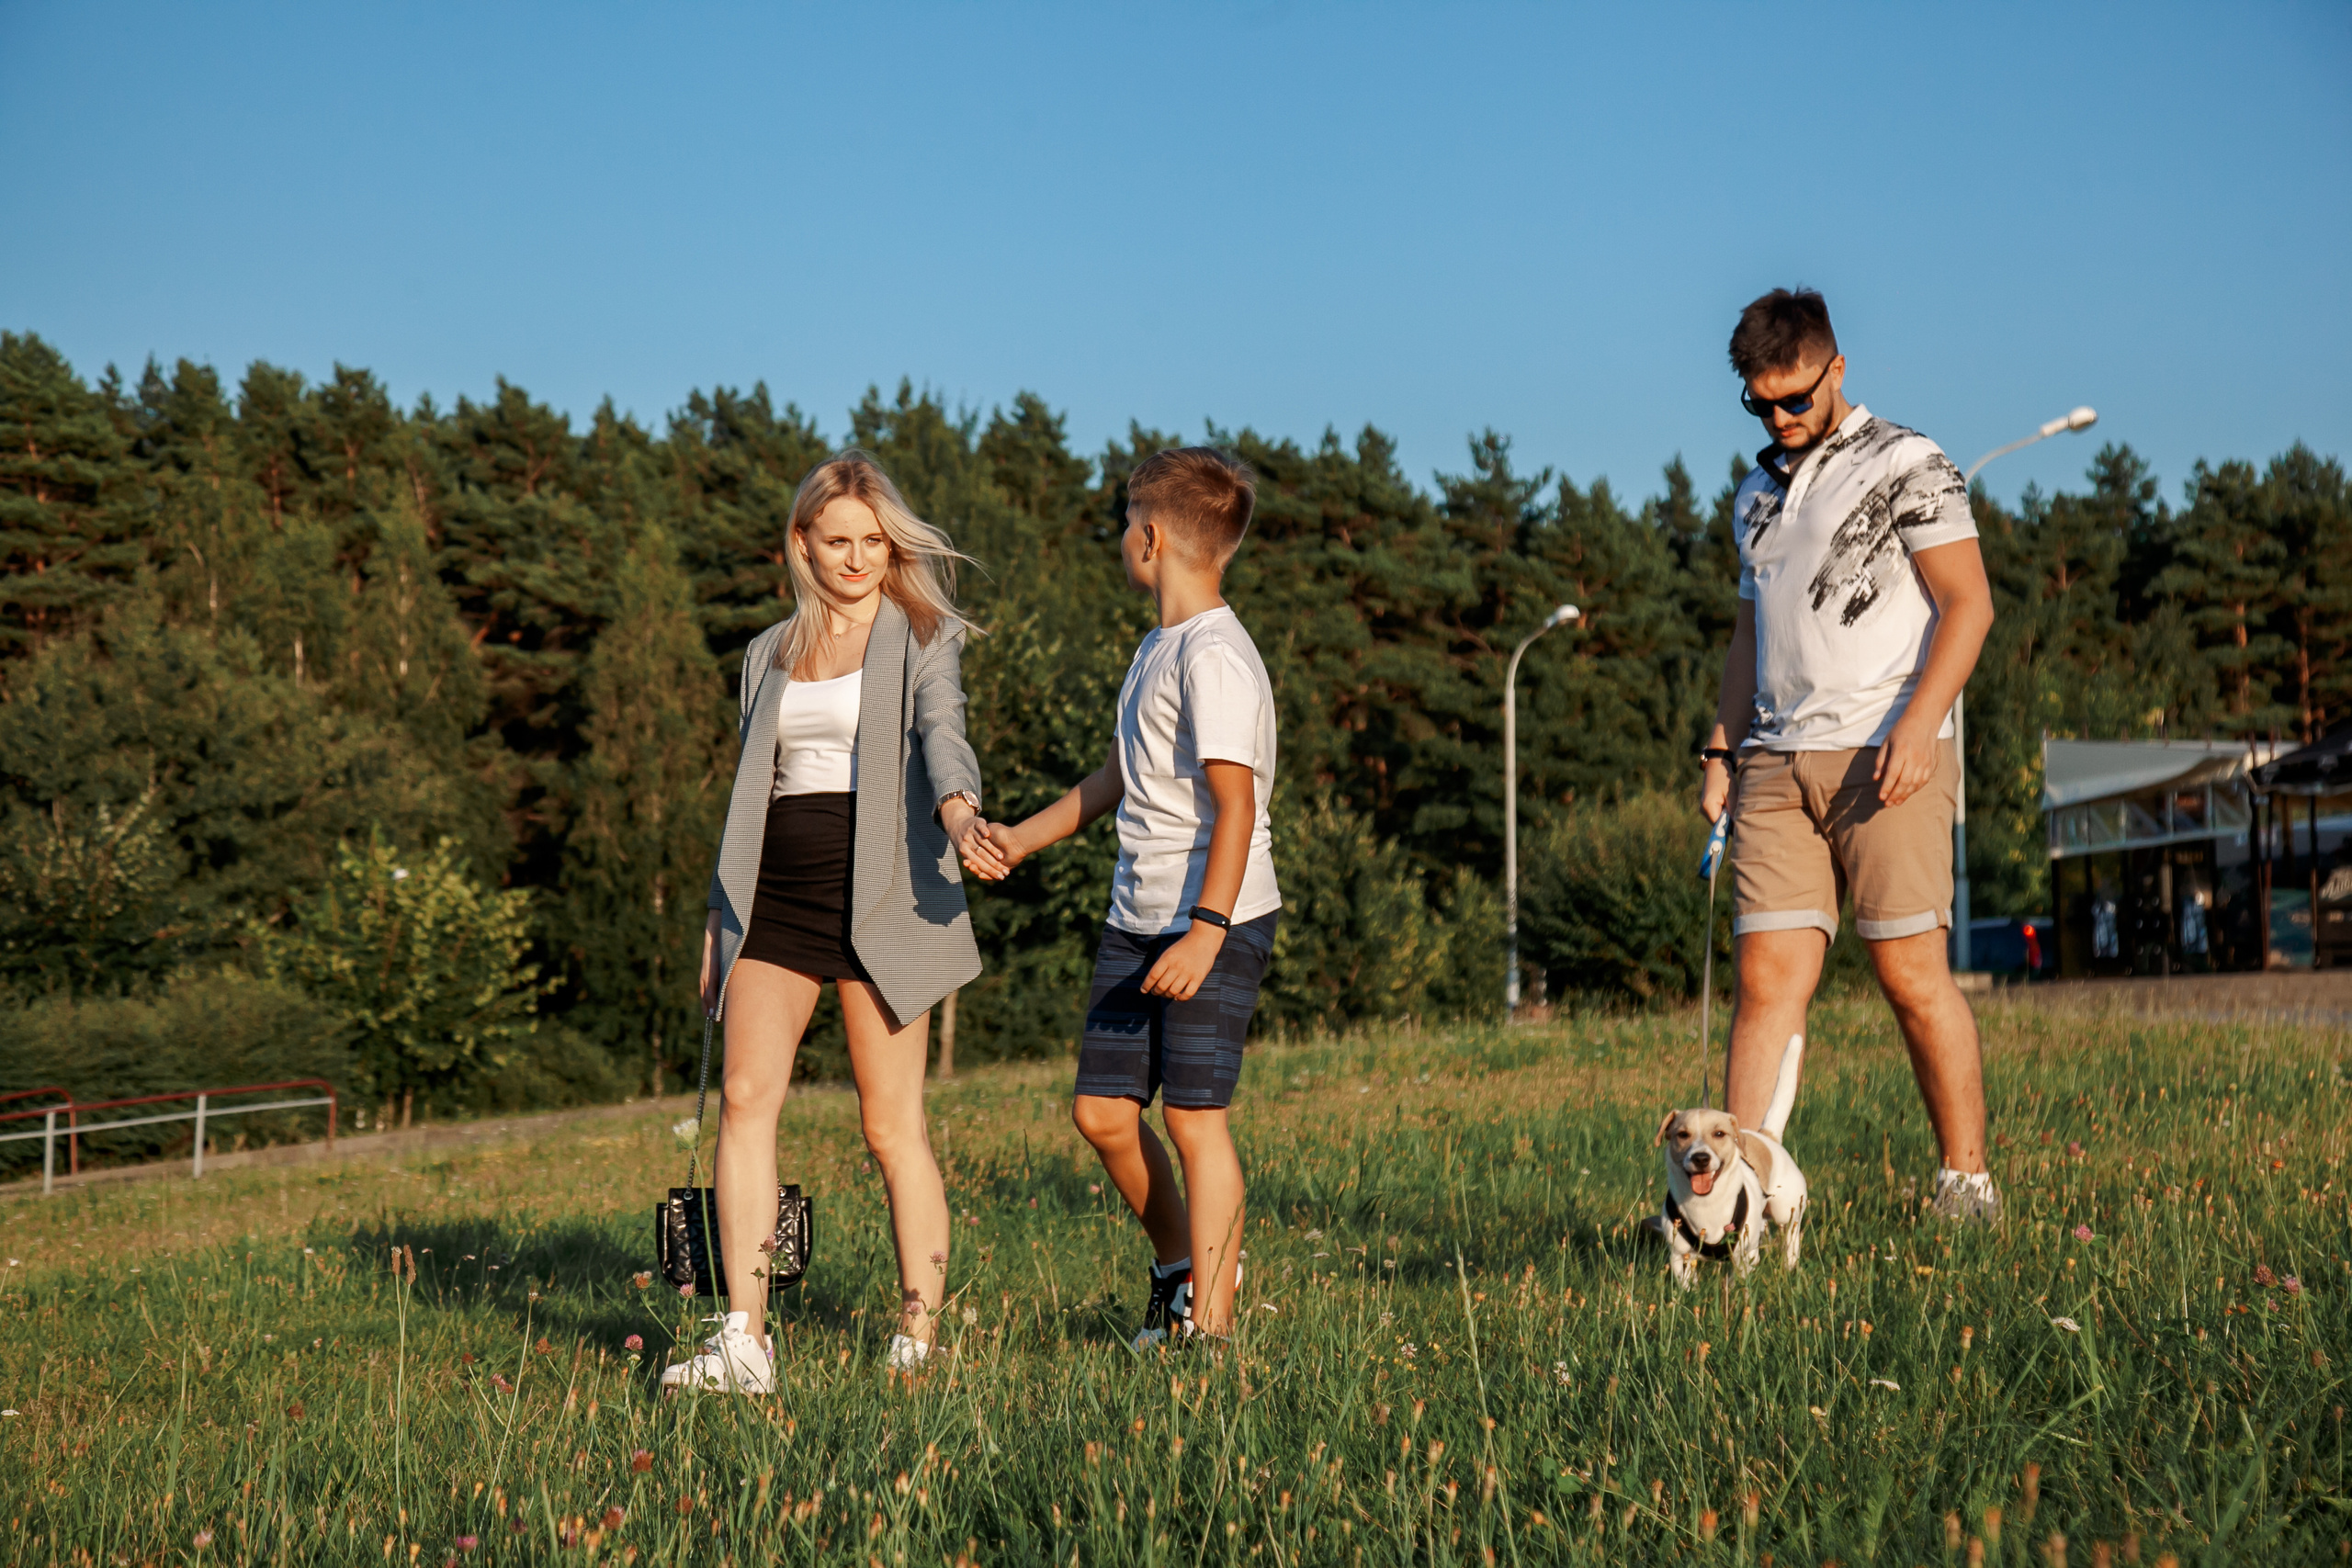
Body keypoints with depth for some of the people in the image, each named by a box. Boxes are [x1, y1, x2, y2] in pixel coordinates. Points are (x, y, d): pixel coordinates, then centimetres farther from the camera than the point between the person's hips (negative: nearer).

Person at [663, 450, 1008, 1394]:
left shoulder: (924, 637, 5)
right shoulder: (769, 654, 19)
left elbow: (940, 733, -14)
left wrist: (958, 812, -36)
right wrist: (720, 917, 17)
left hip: (878, 893, -4)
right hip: (775, 894, 4)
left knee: (891, 1127, -3)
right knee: (746, 1095, -12)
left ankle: (920, 1341, 6)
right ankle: (745, 1343, -14)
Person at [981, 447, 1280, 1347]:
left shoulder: (1215, 656, -14)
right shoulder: (1157, 647, 17)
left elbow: (1237, 803, -20)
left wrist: (1207, 930, -27)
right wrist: (1024, 839, 35)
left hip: (1217, 922, -9)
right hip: (1136, 919, 9)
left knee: (1193, 1114, -7)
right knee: (1102, 1111, 7)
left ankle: (1210, 1324, 1)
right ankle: (1180, 1261, 28)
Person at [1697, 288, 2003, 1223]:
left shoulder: (1906, 465, 1)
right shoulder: (1756, 494, 21)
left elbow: (1967, 604, -5)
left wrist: (1918, 722, -18)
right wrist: (1721, 746, 17)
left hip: (1886, 758, -5)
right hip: (1777, 762, 5)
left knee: (1913, 976, -5)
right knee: (1769, 978, -4)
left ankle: (1967, 1181, 6)